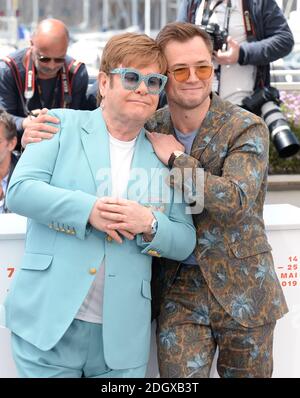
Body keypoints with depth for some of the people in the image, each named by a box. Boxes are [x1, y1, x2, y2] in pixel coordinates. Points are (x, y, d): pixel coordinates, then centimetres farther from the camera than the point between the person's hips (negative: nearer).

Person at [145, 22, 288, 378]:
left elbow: (236, 200, -24)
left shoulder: (247, 129, -11)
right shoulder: (151, 129, 1)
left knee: (247, 372, 13)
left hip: (241, 288, -2)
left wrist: (177, 158, -18)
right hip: (178, 288, 2)